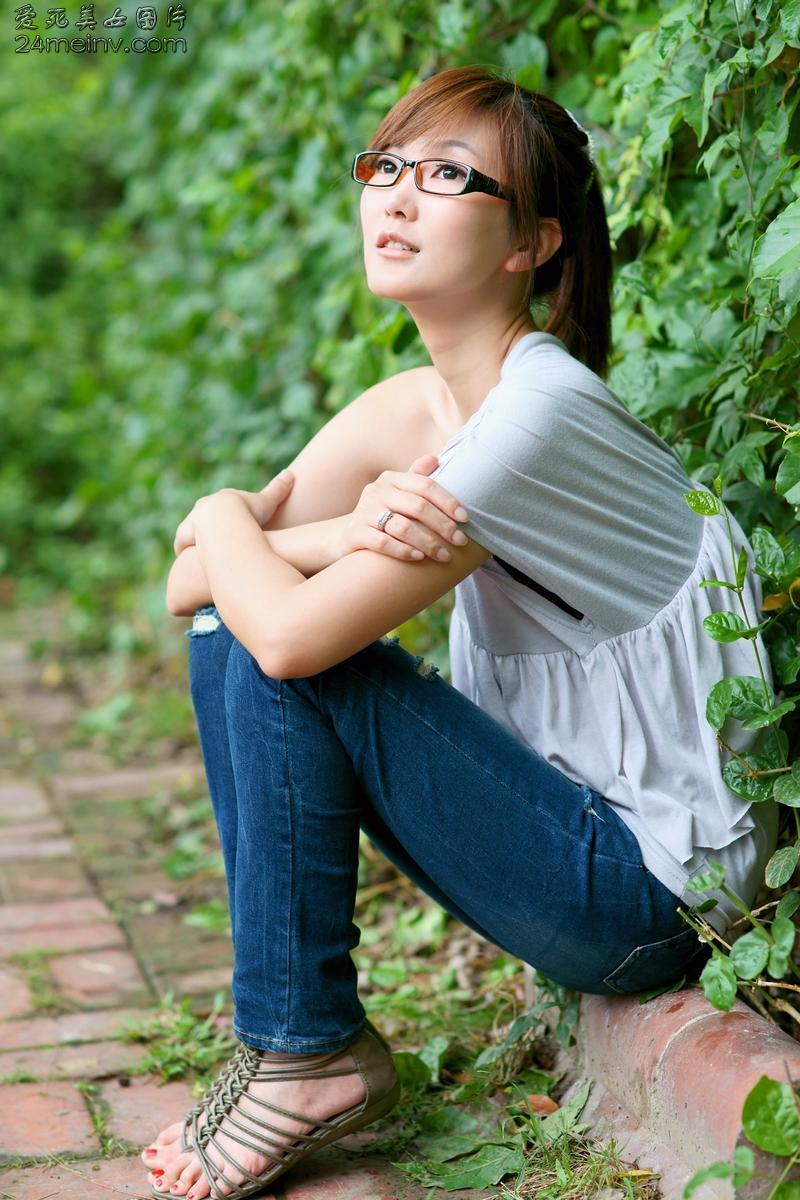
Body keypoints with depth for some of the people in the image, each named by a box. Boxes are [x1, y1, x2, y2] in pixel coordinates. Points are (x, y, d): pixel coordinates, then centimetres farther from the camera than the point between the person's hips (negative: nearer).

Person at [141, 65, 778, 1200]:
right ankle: (291, 1038, 6)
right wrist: (355, 528, -20)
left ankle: (307, 1053, -2)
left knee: (280, 650, -17)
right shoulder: (408, 408, 4)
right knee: (229, 636, 2)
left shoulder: (540, 410, -23)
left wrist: (222, 514, -6)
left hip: (658, 884, -8)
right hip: (566, 817, 8)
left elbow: (292, 630, -28)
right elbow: (188, 586, -1)